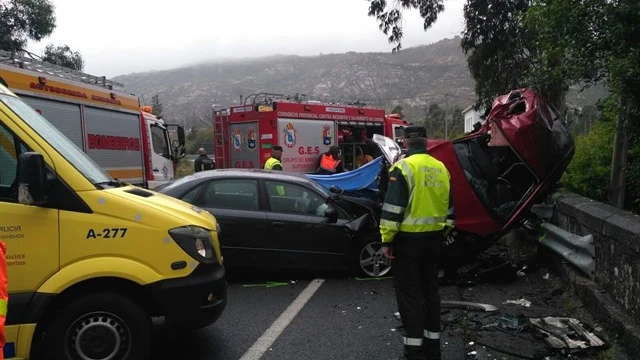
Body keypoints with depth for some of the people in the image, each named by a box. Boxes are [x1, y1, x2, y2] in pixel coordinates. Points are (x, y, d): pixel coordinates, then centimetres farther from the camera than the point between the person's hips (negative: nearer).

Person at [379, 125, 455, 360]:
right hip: (434, 238, 7)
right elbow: (448, 207, 15)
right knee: (430, 290, 15)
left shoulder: (403, 167, -14)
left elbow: (393, 208, -18)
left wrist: (386, 240, -12)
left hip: (408, 239, -7)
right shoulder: (441, 168, 8)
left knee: (409, 293, 1)